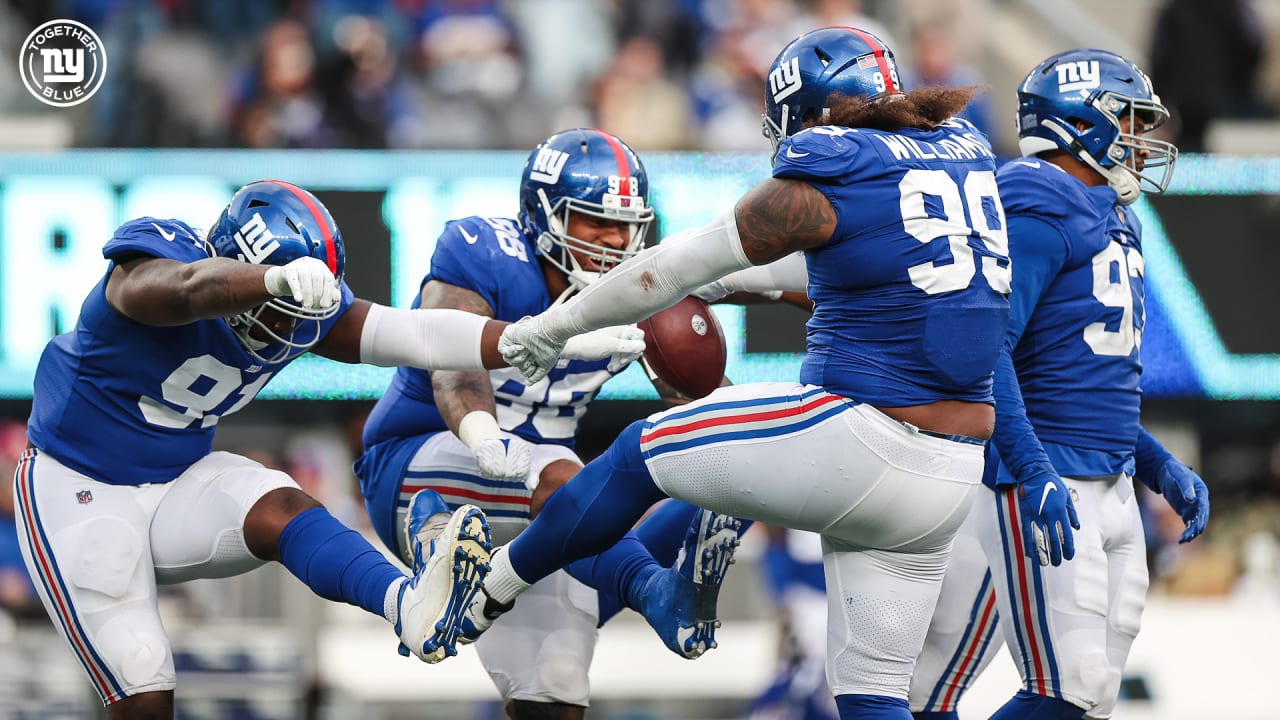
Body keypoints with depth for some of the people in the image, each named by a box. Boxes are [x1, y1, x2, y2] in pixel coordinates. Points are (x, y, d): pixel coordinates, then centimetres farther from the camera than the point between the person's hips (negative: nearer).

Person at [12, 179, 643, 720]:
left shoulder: (306, 306, -5)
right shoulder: (152, 260, -24)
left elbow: (414, 335, -9)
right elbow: (186, 289, -48)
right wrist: (281, 279, -69)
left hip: (178, 482, 4)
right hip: (79, 488, -4)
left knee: (280, 508, -27)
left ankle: (411, 609, -52)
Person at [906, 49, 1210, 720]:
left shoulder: (1112, 223, 20)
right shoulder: (1037, 208, -12)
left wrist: (1159, 467, 18)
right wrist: (1034, 474, -29)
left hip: (1110, 487, 10)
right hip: (1040, 486, -10)